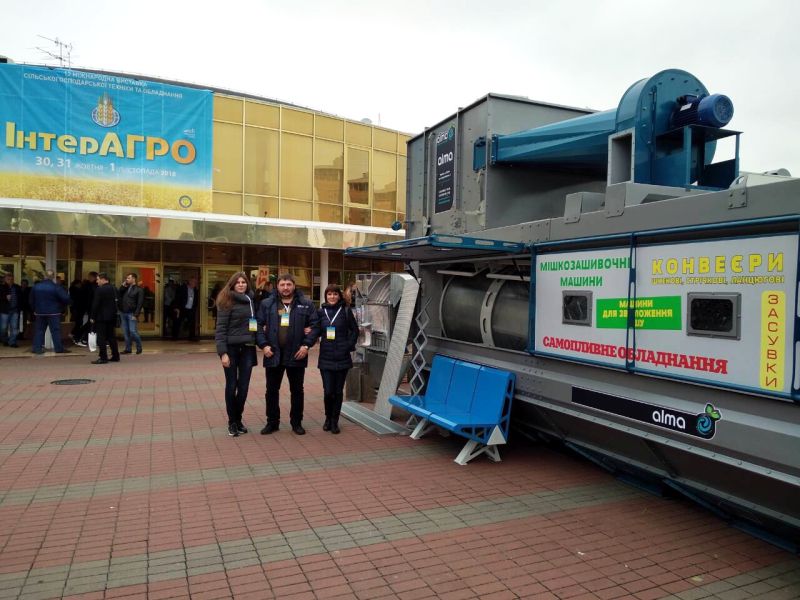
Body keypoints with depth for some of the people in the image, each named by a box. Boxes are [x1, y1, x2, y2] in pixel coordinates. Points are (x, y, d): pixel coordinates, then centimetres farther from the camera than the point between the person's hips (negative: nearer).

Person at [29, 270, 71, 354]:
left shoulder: (36, 286, 4)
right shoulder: (56, 287, -13)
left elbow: (31, 300, 13)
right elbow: (65, 298, -17)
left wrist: (35, 309, 23)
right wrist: (63, 306, 2)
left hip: (39, 312, 4)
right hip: (53, 312, -4)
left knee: (39, 330, 11)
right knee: (55, 330, 0)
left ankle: (37, 348, 9)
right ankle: (59, 348, 2)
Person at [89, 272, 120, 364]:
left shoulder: (99, 290, -14)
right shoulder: (113, 289, 8)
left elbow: (95, 305, -15)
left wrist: (92, 317, -8)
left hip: (101, 317, -7)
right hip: (111, 317, 7)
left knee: (101, 338, -4)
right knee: (112, 337, 12)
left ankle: (103, 358, -5)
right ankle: (115, 356, 15)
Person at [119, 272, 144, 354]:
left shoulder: (139, 290, -3)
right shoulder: (125, 288, 16)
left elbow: (140, 303, -9)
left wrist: (136, 315, -16)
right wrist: (123, 286, -1)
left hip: (132, 314, -6)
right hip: (123, 313, 6)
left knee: (133, 331, -9)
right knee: (125, 332, 8)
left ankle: (139, 347, 6)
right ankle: (127, 349, 15)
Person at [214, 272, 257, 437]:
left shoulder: (250, 300, 9)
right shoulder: (227, 302, -7)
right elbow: (221, 328, -11)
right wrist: (223, 352, -16)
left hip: (248, 349, 4)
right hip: (232, 348, -4)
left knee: (244, 386, 8)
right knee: (231, 386, 5)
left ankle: (238, 419, 24)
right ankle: (232, 422, 18)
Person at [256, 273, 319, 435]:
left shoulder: (306, 304, 1)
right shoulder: (267, 304, 3)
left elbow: (315, 325, -1)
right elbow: (259, 325, 2)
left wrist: (307, 345, -10)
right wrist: (263, 345, -9)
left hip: (296, 354, -1)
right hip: (273, 354, 1)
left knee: (297, 390, 10)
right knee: (272, 390, 10)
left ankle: (296, 422, 24)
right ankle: (272, 421, 24)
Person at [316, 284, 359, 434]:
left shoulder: (346, 311, 0)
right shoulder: (321, 312, 5)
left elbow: (355, 330, 5)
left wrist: (349, 345, -4)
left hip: (342, 358, -1)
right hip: (326, 358, 1)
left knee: (338, 391, 6)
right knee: (328, 391, -2)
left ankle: (334, 421, 21)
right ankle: (328, 418, 22)